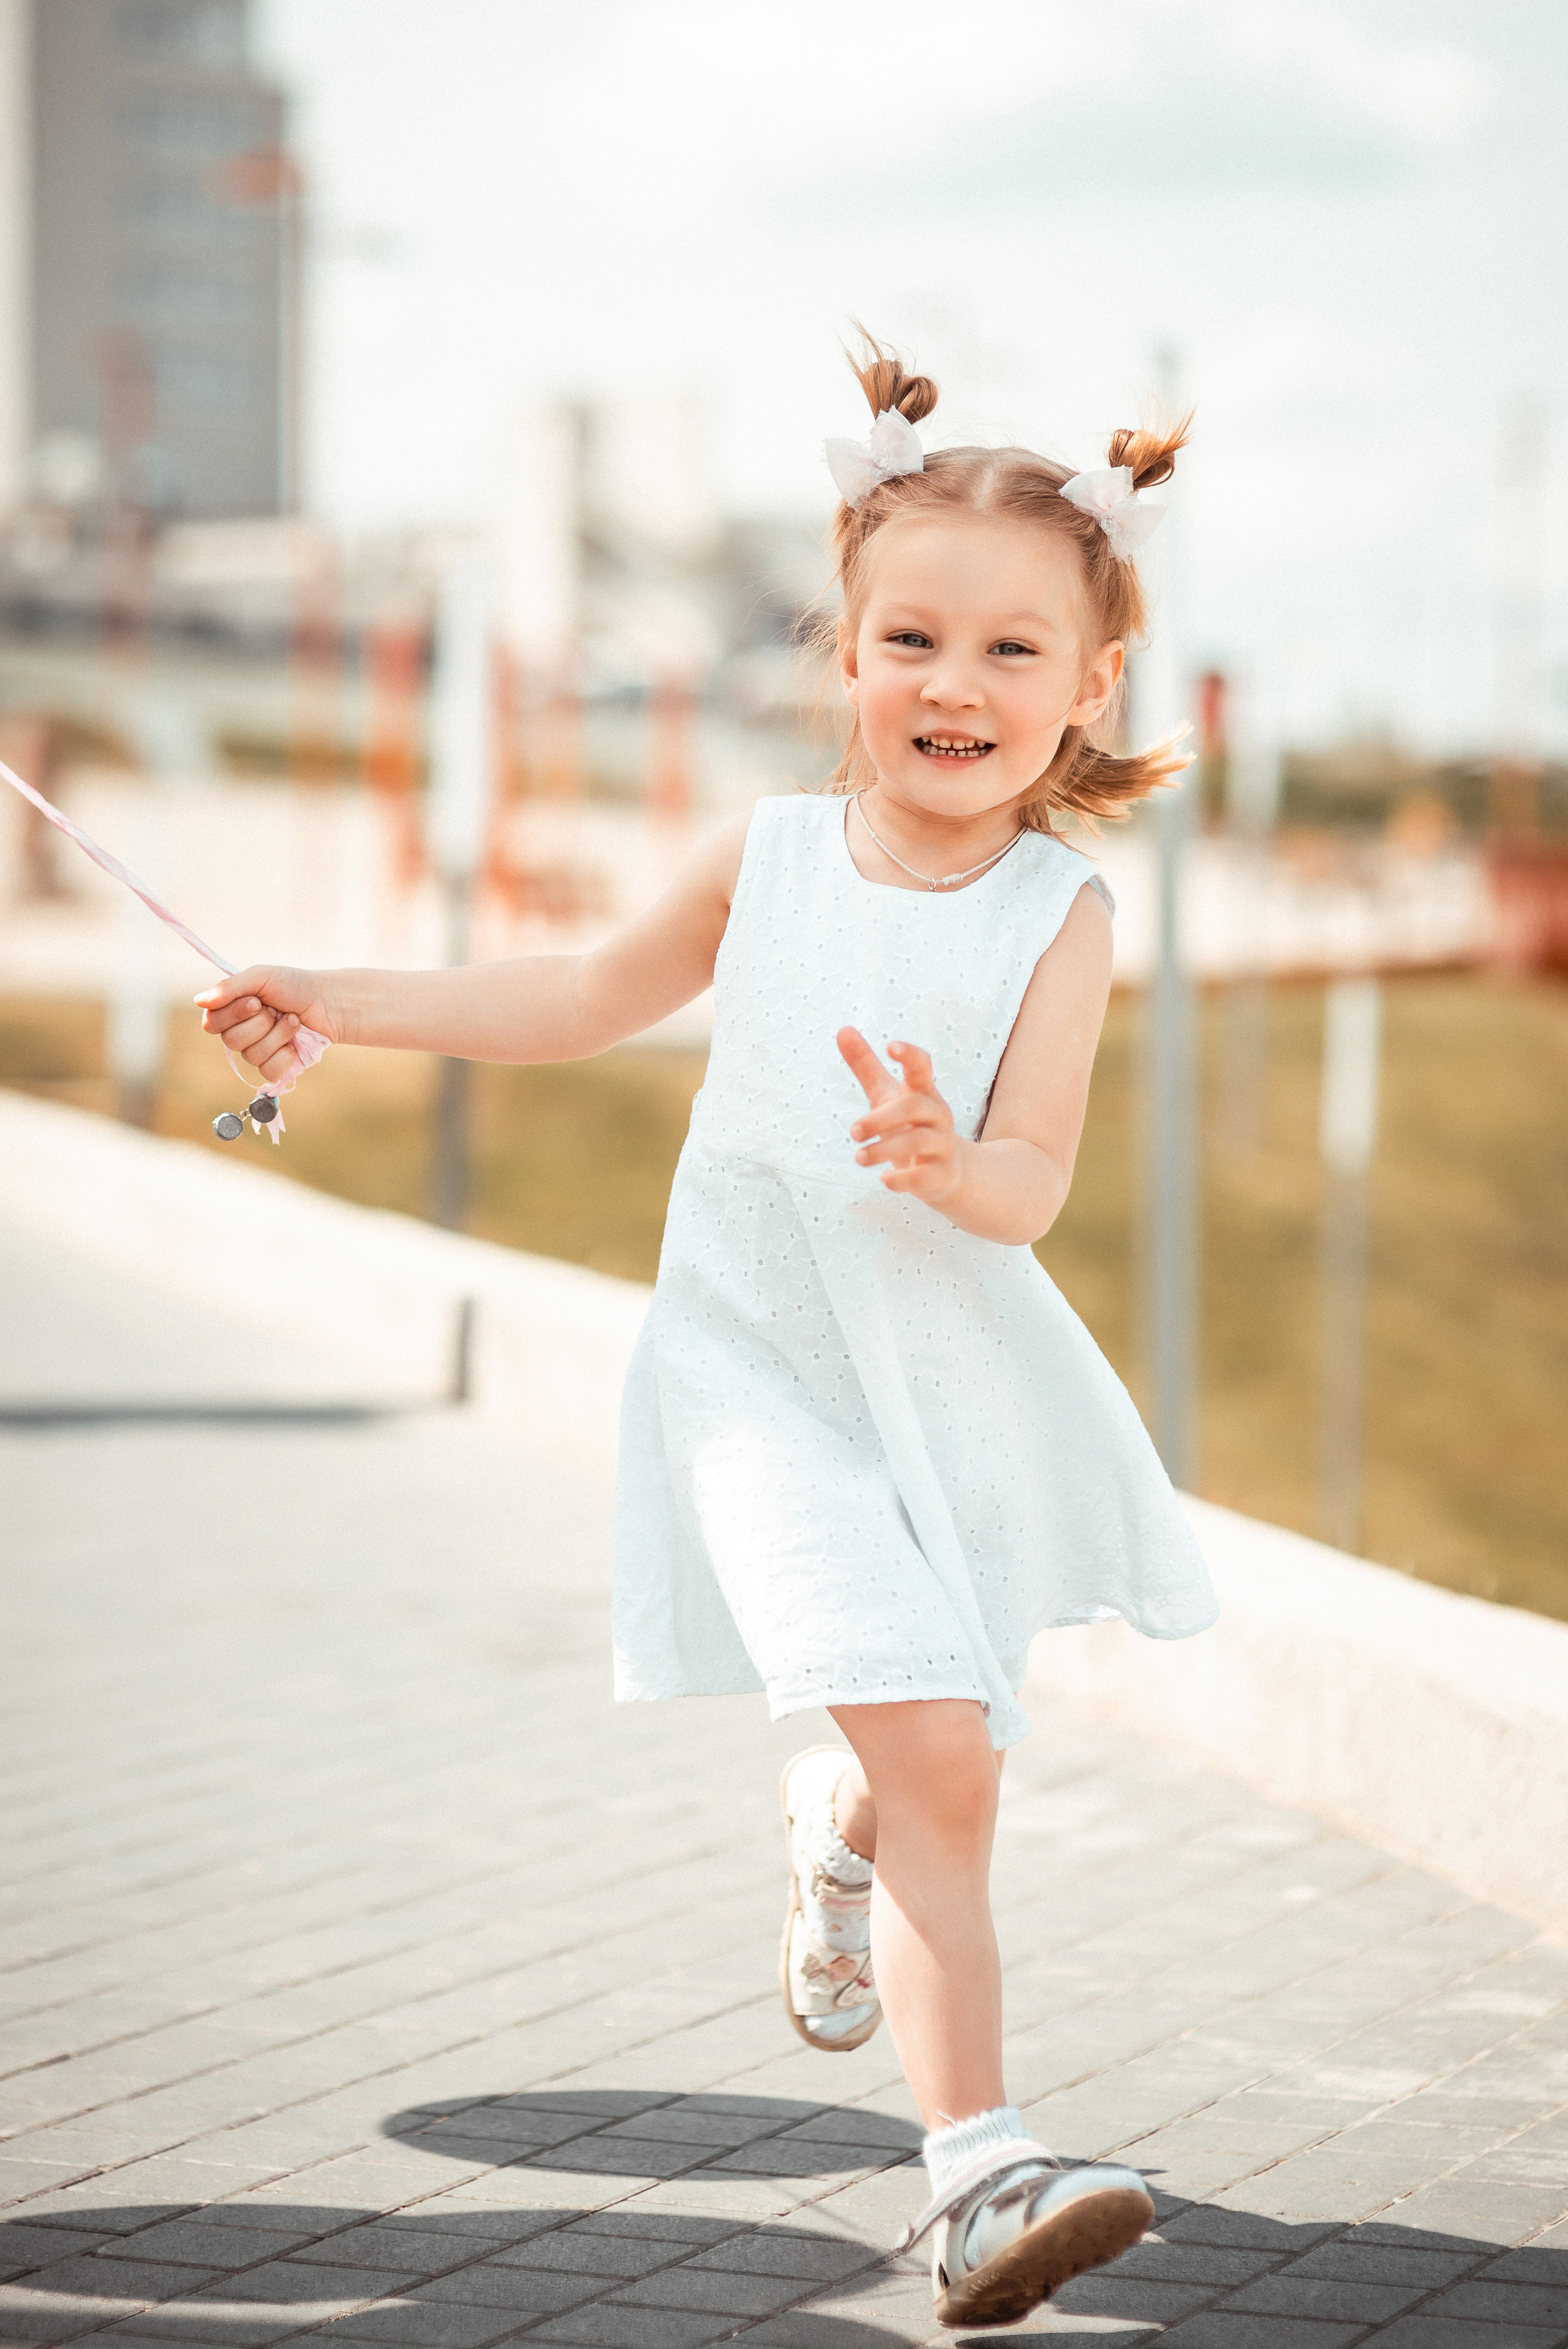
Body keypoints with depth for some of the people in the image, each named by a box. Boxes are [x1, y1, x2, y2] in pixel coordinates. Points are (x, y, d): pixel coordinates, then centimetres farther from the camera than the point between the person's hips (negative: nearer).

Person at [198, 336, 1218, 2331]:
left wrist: (953, 1169, -35)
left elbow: (1035, 1188, -12)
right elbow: (588, 1001, 16)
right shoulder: (768, 856, 0)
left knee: (927, 1760, 14)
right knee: (942, 1756, -17)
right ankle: (978, 2166, -14)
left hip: (958, 1361, 2)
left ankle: (840, 1825, 52)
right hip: (763, 1361, -1)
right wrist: (340, 1004, 14)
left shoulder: (1060, 912, -5)